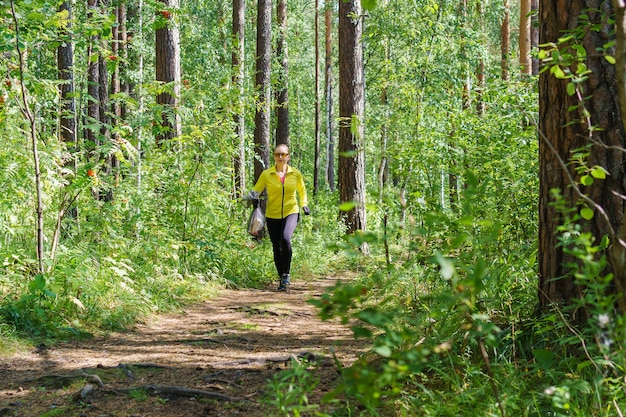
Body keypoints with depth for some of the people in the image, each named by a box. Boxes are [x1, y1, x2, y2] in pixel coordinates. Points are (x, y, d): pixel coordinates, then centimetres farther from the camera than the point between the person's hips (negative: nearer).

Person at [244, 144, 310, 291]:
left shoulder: (296, 174, 3)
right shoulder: (266, 174, -1)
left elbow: (302, 191, 19)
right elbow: (256, 190, -1)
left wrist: (304, 204, 6)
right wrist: (251, 196, -23)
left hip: (291, 213, -1)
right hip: (272, 215, 1)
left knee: (285, 238, -27)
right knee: (277, 248, 3)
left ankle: (286, 273, -12)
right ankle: (282, 279, 20)